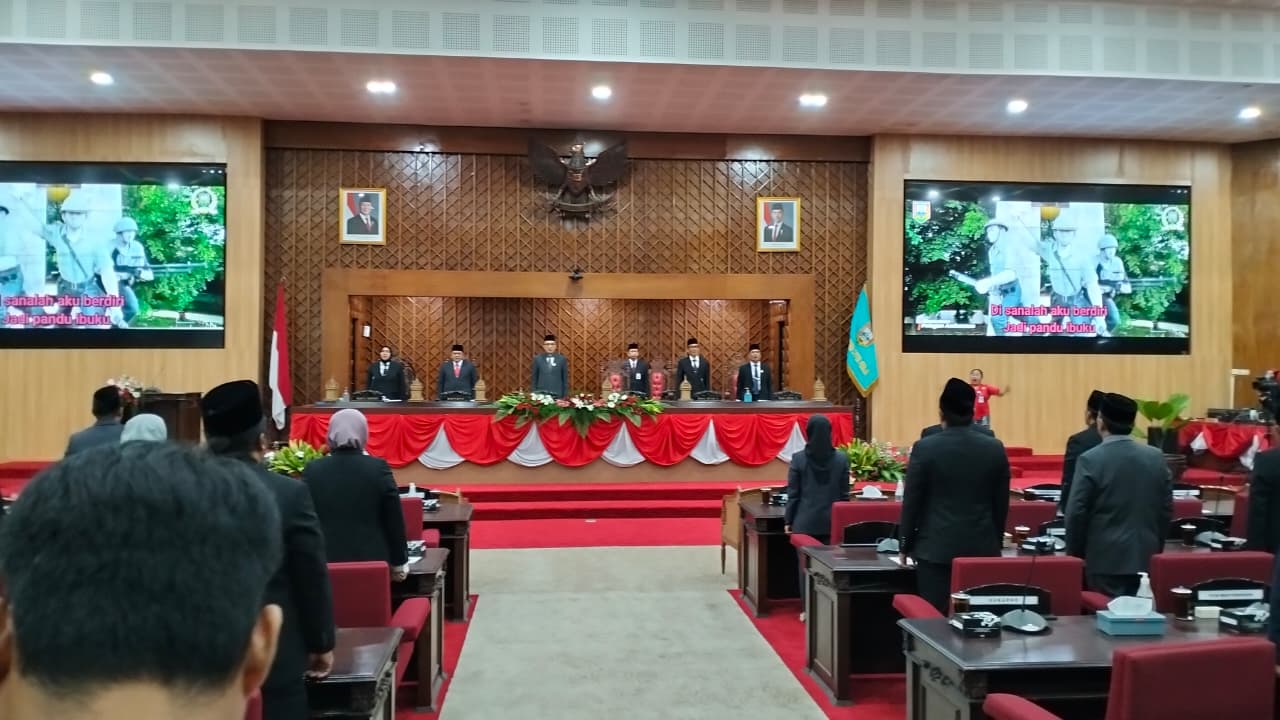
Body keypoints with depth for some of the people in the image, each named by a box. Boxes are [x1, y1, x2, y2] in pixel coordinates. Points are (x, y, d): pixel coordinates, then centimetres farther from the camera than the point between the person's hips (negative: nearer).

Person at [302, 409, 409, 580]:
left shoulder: (313, 470, -2)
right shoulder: (379, 468, -7)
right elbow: (394, 521, -2)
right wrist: (399, 563, 9)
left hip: (326, 561, 1)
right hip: (372, 560, -1)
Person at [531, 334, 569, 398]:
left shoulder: (562, 359, 5)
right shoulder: (537, 359, 6)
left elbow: (565, 378, 7)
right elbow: (534, 378, 8)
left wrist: (565, 395, 3)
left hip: (557, 395, 0)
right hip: (541, 394, 0)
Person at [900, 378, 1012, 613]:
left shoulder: (924, 448, -8)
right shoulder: (995, 449, 0)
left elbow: (911, 502, -4)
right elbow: (1001, 504, 7)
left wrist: (905, 546, 6)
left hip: (936, 549, -3)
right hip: (983, 548, 3)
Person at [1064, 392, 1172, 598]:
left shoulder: (1090, 460, -12)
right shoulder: (1157, 457, 2)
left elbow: (1076, 513, -11)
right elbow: (1166, 509, 8)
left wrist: (1075, 554, 1)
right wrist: (1156, 548, 19)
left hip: (1105, 559, -4)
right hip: (1146, 558, 5)